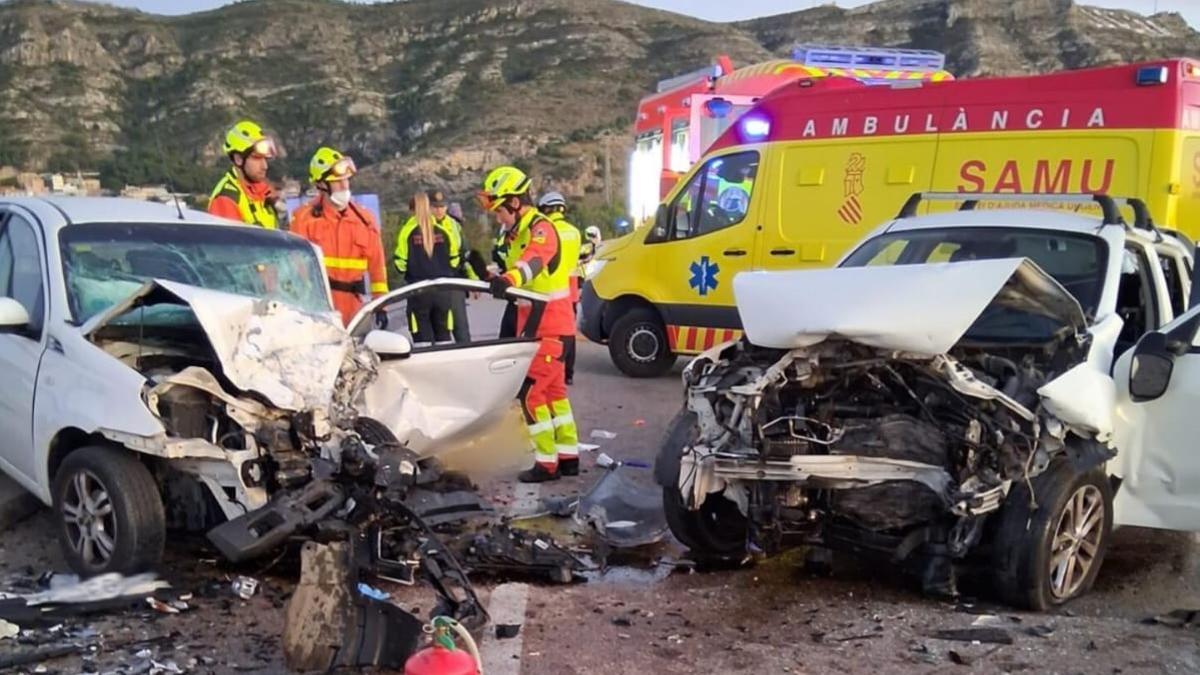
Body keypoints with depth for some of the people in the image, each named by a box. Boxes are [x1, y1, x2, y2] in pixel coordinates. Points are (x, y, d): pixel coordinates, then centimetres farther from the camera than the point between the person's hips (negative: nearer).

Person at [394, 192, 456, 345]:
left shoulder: (408, 231, -7)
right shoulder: (443, 231, 2)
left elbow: (401, 263, -6)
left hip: (418, 290, -3)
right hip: (442, 289, 3)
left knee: (422, 337, 1)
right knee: (443, 334, 13)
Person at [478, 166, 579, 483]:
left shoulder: (540, 228, -16)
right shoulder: (518, 232, 16)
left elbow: (534, 260, -38)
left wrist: (508, 279, -55)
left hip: (549, 327, -10)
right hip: (537, 326, 10)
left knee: (531, 392, -10)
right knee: (553, 390, 14)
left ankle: (547, 463, -4)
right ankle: (568, 457, 23)